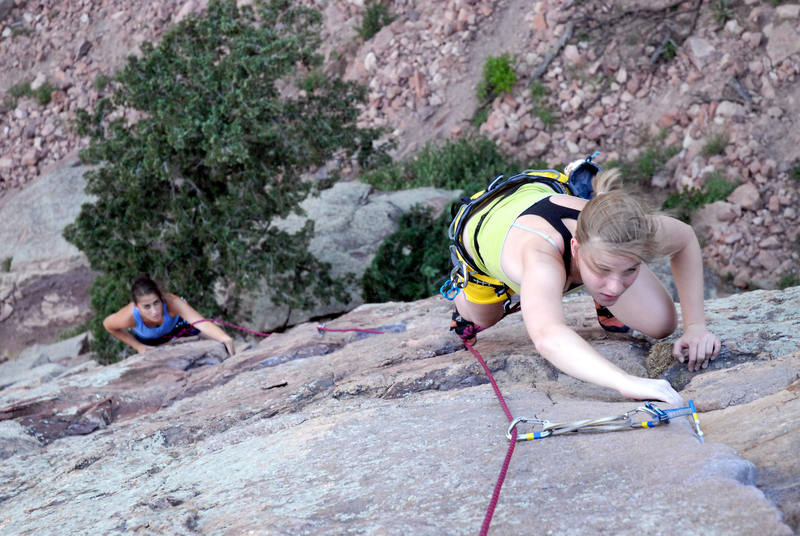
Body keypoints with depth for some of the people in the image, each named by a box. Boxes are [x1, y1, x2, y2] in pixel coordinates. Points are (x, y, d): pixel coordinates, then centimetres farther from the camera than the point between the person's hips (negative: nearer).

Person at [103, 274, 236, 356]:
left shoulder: (171, 302, -47)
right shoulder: (129, 317, -42)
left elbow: (202, 323, -61)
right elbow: (108, 325, -18)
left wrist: (225, 338, -79)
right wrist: (137, 346, -17)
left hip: (176, 326, 0)